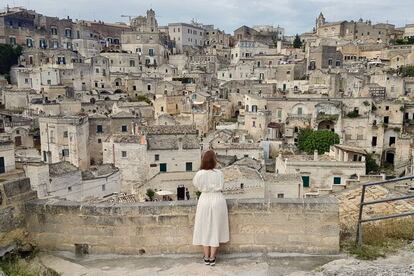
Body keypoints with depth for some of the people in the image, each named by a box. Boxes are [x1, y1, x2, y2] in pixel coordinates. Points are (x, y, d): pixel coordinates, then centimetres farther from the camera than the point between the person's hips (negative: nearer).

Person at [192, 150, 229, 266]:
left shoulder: (200, 174, -12)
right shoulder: (219, 173, -11)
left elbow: (196, 184, 7)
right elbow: (222, 186, 2)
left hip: (205, 201, 0)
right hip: (218, 201, 0)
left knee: (205, 229, 12)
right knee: (215, 229, 11)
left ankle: (206, 257, 20)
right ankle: (212, 257, 17)